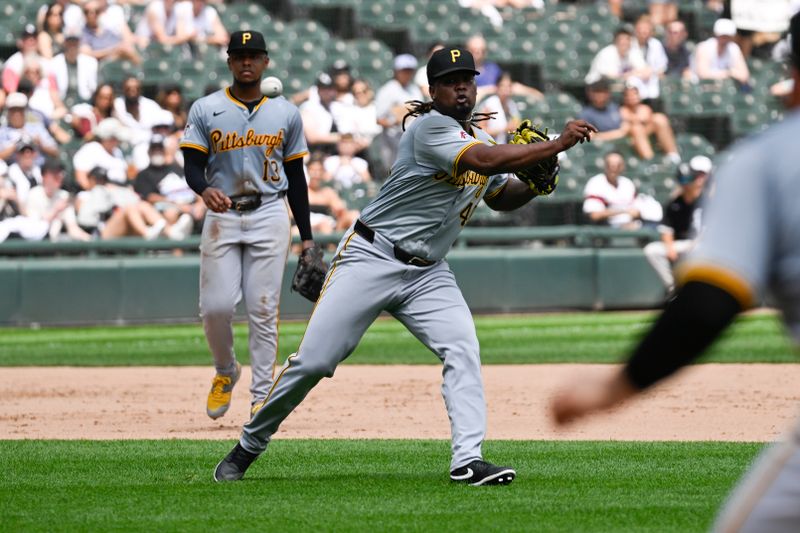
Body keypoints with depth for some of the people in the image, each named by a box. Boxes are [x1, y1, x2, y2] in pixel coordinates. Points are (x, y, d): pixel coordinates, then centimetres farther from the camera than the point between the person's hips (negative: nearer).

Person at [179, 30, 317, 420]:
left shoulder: (285, 113, 9)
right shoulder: (205, 110, 4)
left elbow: (296, 176, 12)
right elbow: (192, 165, -1)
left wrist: (306, 236, 9)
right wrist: (205, 189, -26)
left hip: (269, 216, 0)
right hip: (222, 215, 0)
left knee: (263, 308, -4)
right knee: (216, 306, -6)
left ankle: (262, 395, 0)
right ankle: (225, 371, 22)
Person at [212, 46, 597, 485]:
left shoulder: (478, 139, 11)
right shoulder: (430, 128, -16)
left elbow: (501, 197, 23)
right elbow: (485, 161, -29)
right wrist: (557, 145, -27)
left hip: (427, 273, 7)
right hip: (370, 258, -7)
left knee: (462, 349, -16)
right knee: (313, 361, -6)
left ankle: (468, 461, -22)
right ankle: (249, 445, 10)